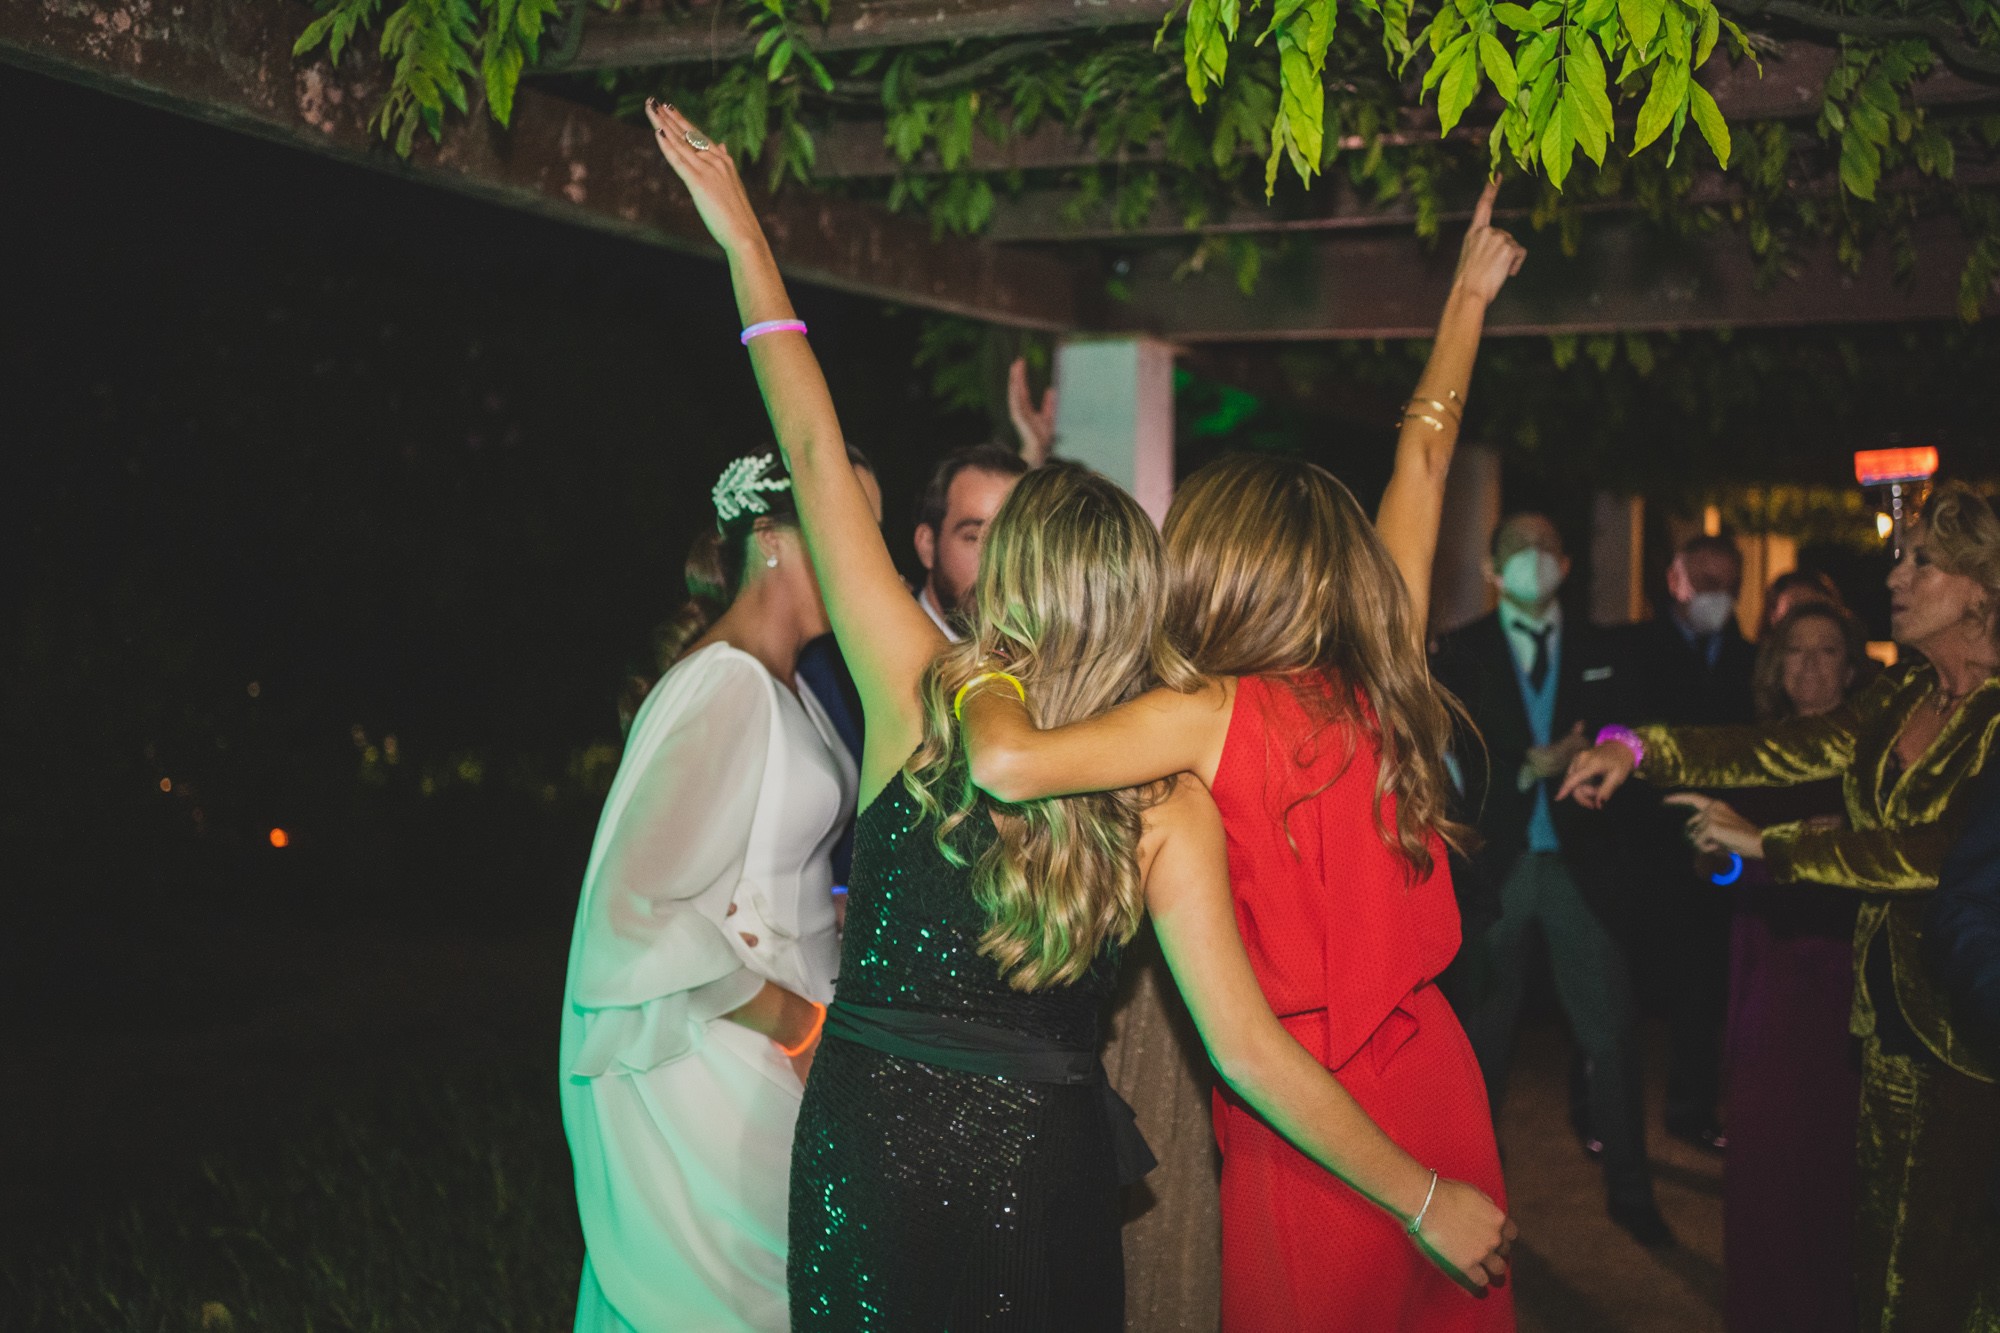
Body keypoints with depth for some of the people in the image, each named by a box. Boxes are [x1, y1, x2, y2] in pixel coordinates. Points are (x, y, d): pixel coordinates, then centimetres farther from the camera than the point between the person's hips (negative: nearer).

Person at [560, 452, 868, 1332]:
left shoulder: (784, 680, 10)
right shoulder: (727, 688, -20)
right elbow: (636, 908, -25)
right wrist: (793, 1022, -19)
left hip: (768, 1040, 9)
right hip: (715, 1056, -9)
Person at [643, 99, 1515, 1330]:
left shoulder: (918, 698, -11)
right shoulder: (1169, 807, -12)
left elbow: (819, 461, -4)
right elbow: (1247, 1049, -16)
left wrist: (747, 246, 5)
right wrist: (1427, 1200, -7)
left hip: (868, 1135, 1)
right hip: (1042, 1166, 0)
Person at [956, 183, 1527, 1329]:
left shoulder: (1211, 716, -18)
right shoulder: (1384, 679, -2)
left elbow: (1009, 763, -31)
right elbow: (1424, 461, 10)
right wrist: (1469, 295, 23)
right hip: (1434, 1078, 6)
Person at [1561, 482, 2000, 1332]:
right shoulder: (1901, 697, 7)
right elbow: (1788, 751, -2)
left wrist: (1764, 845, -19)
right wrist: (1639, 749, -15)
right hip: (1888, 1006, 6)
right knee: (1889, 1236, 13)